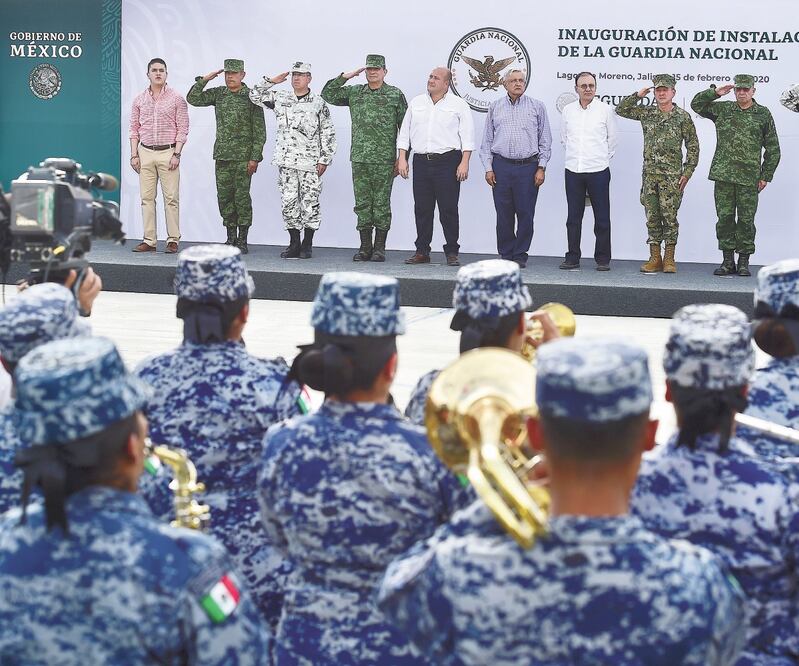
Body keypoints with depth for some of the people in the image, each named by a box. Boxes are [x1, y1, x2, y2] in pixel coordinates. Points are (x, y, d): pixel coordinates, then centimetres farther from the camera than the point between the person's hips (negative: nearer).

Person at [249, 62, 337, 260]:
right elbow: (255, 95, 15)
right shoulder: (280, 99, 10)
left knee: (310, 203, 0)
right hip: (286, 161, 3)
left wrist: (324, 160, -4)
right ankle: (294, 244, 10)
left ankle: (307, 244, 9)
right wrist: (272, 81, 6)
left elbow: (328, 134, 2)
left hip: (310, 162, -3)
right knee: (289, 203, 2)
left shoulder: (319, 104, 1)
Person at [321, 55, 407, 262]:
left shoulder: (395, 95, 2)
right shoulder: (354, 93, 11)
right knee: (362, 204, 5)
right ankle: (365, 247, 11)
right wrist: (345, 76, 1)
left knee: (381, 204, 0)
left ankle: (379, 248, 6)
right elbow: (328, 95, 11)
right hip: (359, 159, 3)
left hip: (384, 160, -3)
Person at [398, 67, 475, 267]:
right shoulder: (416, 103, 15)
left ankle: (452, 252, 2)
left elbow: (467, 137, -1)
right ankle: (422, 252, 11)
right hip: (421, 162, 4)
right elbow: (405, 133, 16)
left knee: (449, 209, -4)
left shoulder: (459, 105, 3)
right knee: (422, 209, 5)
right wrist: (402, 158, 6)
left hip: (447, 162, -4)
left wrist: (464, 163, -11)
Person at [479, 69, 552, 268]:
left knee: (525, 214, -2)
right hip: (501, 166, 1)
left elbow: (545, 140, 7)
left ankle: (520, 255, 8)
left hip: (528, 166, -1)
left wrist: (541, 168, -1)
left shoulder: (537, 106, 7)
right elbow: (487, 141, 12)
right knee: (503, 214, 2)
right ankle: (506, 254, 12)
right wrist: (488, 168, 3)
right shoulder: (495, 107, 12)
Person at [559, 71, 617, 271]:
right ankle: (572, 257, 13)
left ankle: (603, 259, 7)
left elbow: (612, 140, 7)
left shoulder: (605, 110, -2)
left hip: (598, 170, -2)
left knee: (602, 218, 1)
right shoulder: (567, 110, 6)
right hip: (573, 170, 2)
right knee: (573, 217, 6)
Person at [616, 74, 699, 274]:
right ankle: (654, 258, 10)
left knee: (669, 216, -3)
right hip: (649, 174, 4)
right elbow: (621, 109, 14)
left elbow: (693, 146, 1)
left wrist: (687, 172, -5)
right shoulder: (647, 113, 10)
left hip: (671, 176, -4)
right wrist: (638, 95, 3)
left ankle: (669, 259, 4)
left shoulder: (683, 117, 0)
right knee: (652, 216, 5)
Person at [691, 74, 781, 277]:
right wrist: (715, 92, 4)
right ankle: (728, 261, 10)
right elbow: (696, 104, 17)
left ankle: (744, 262, 8)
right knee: (724, 218, 2)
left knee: (746, 220, 0)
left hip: (749, 177, -2)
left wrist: (766, 176, 3)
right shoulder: (722, 109, 11)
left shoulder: (763, 114, 6)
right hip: (723, 176, 2)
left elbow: (773, 149, 8)